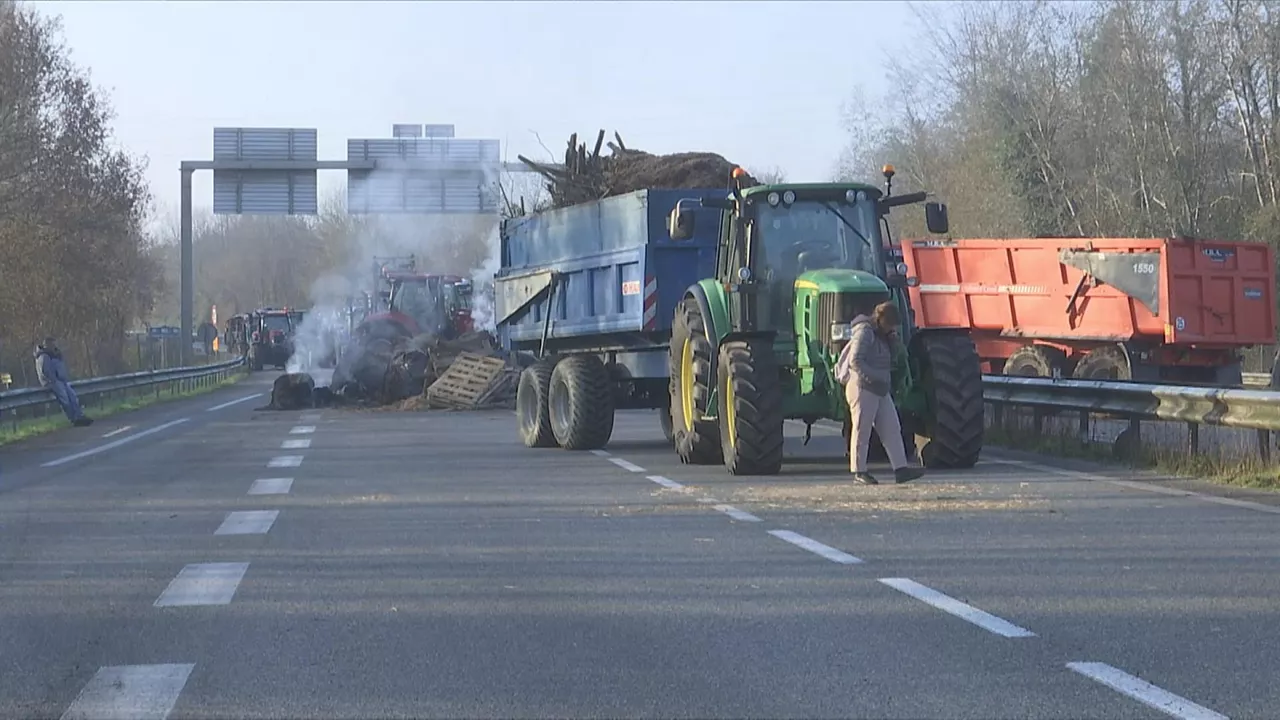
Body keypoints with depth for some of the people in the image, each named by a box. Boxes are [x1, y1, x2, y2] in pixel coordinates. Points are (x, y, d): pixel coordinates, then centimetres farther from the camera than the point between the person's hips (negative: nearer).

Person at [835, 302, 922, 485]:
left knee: (892, 429, 2)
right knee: (862, 430, -2)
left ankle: (900, 469, -1)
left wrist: (892, 338, 5)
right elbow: (855, 361, -22)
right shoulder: (864, 332, -13)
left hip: (881, 391, 9)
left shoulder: (881, 335, 17)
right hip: (862, 388, -9)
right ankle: (859, 471, 5)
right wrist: (876, 377, -23)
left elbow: (888, 359, 21)